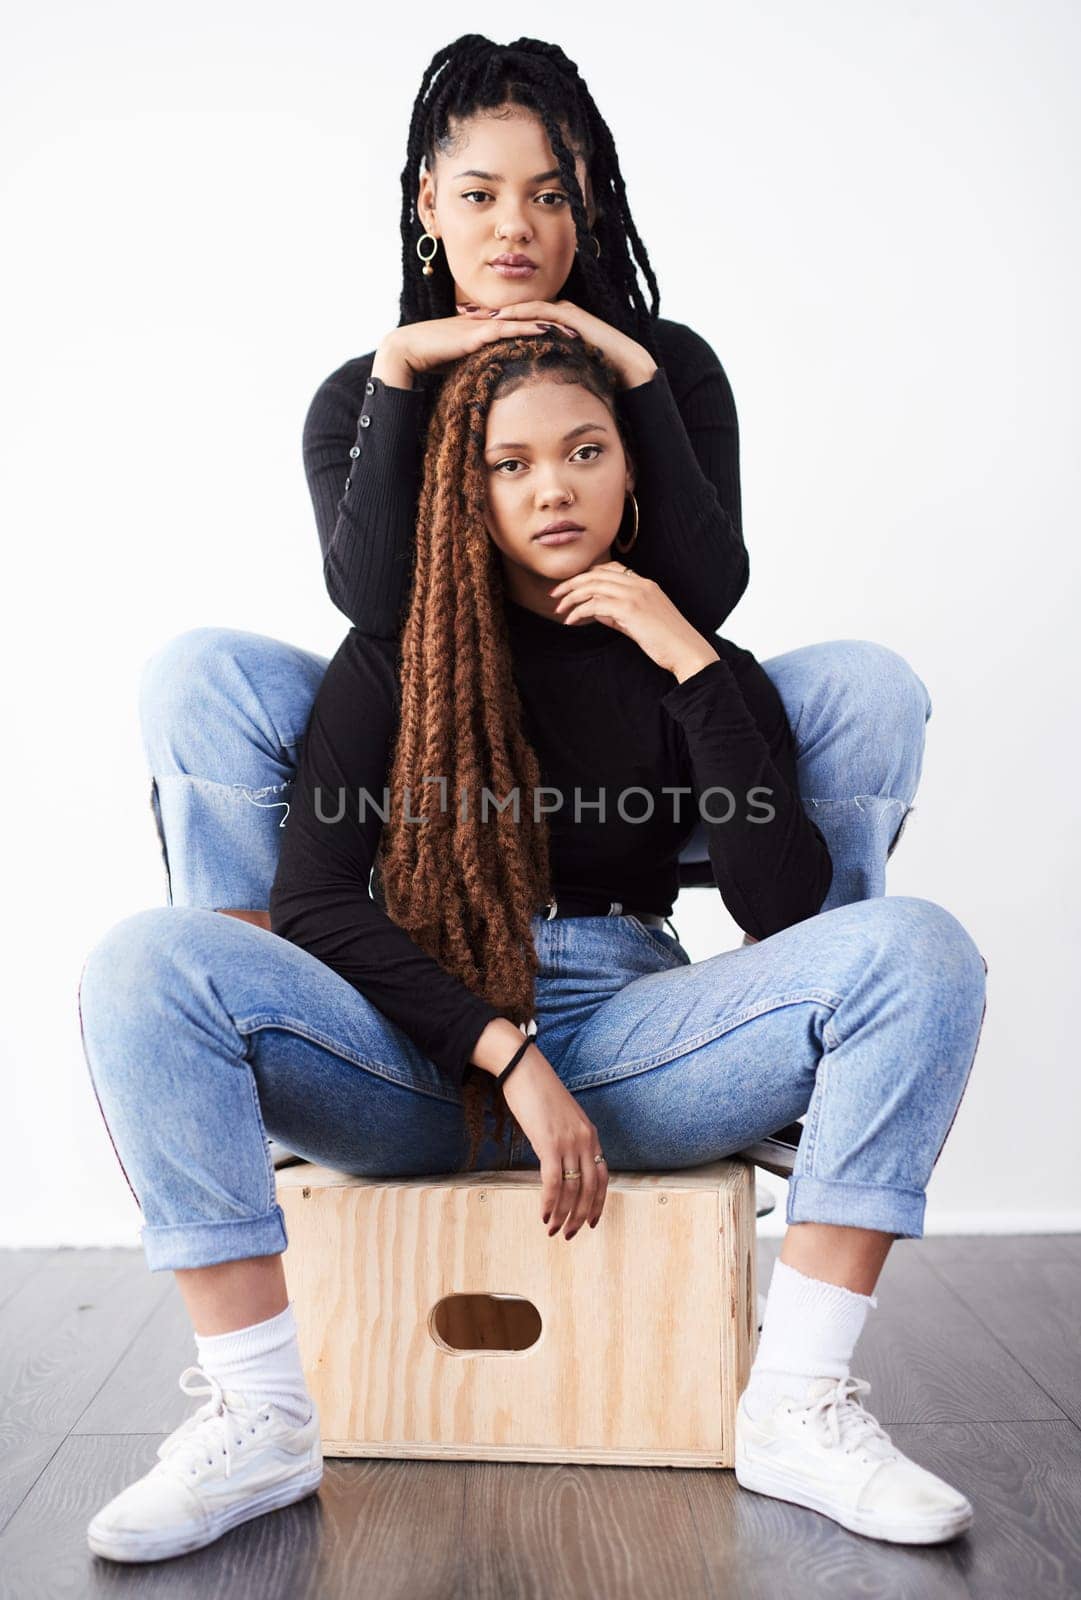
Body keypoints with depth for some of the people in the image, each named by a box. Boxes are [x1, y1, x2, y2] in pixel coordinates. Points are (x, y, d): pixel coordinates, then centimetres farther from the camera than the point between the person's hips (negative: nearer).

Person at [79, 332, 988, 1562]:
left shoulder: (693, 661, 8)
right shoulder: (394, 657, 5)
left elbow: (783, 902, -7)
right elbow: (313, 902, -7)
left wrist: (691, 662, -10)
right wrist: (506, 1055, -17)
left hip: (628, 1034, 1)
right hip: (415, 1061, 0)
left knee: (915, 945, -21)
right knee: (148, 960, -25)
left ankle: (796, 1409, -20)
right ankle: (257, 1415, -19)